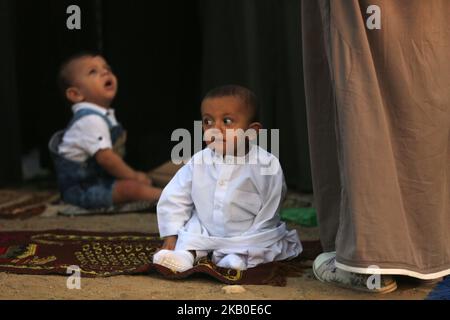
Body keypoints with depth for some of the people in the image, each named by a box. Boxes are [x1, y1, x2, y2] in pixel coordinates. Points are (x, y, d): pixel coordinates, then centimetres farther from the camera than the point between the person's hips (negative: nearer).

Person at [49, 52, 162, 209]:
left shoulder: (104, 115, 13)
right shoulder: (91, 120, -21)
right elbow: (105, 158, -24)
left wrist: (133, 174, 10)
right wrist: (133, 176, -14)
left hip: (98, 179, 12)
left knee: (142, 182, 11)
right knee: (132, 188, -25)